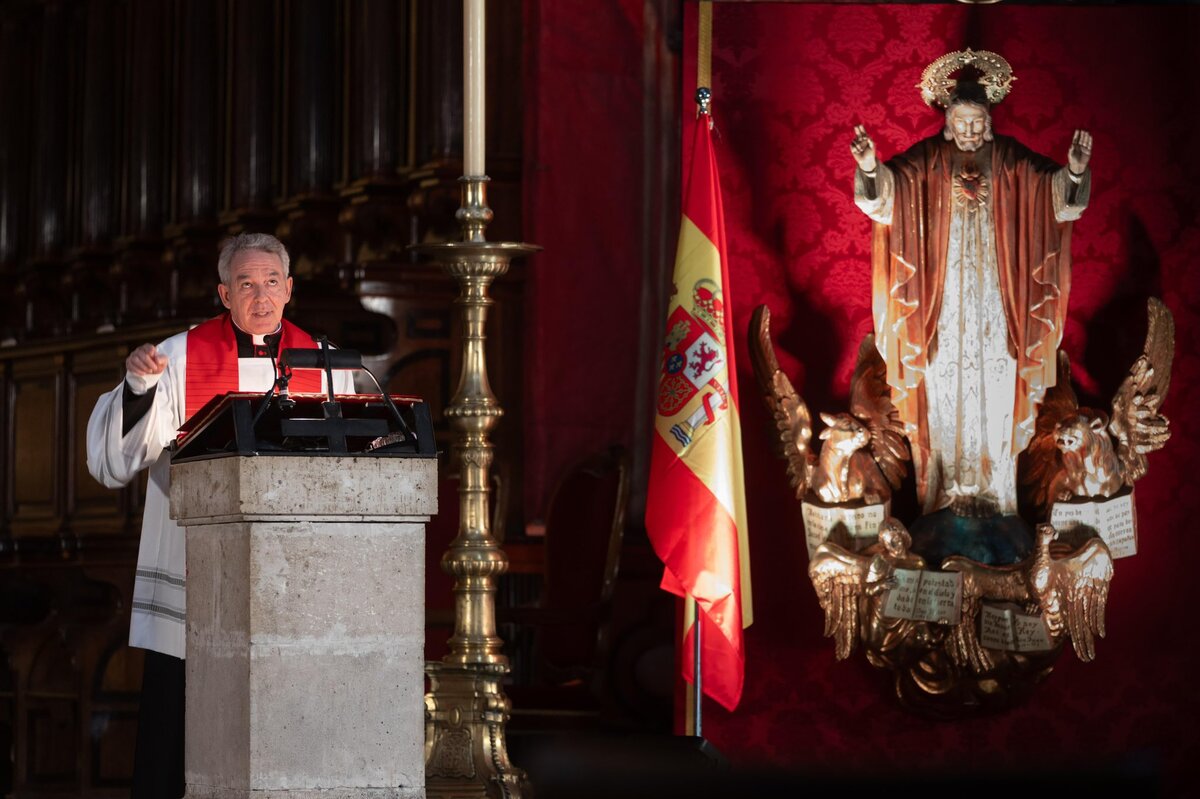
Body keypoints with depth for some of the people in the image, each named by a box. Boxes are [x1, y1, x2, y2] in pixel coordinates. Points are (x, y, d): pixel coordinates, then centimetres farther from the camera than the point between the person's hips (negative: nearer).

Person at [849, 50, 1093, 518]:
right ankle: (948, 488, 11)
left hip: (993, 297, 1)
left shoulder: (1009, 159, -2)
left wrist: (1074, 172, -35)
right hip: (945, 299, 0)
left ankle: (994, 488, 12)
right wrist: (870, 168, -42)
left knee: (994, 389, 3)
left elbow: (1052, 186, -12)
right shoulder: (928, 159, -4)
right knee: (946, 388, 2)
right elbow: (890, 186, -19)